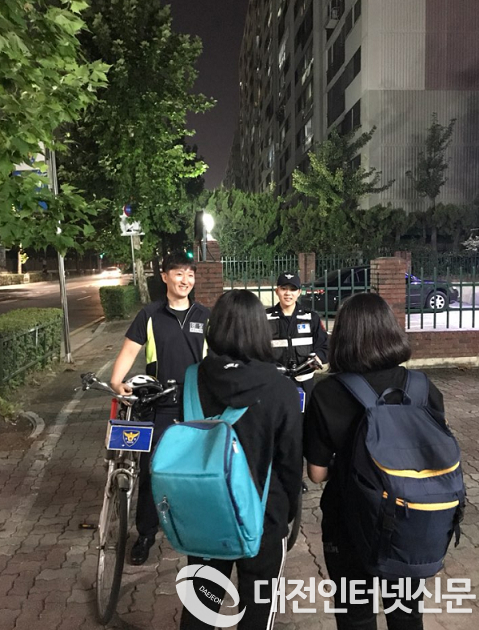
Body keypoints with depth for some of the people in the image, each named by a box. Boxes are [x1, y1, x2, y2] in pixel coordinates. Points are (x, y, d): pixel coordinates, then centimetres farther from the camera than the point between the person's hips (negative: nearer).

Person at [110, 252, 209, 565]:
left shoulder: (205, 316, 3)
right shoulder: (150, 314, -1)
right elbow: (129, 350, -4)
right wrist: (116, 381, -21)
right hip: (159, 405, -1)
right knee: (151, 468, 5)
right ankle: (145, 534, 23)